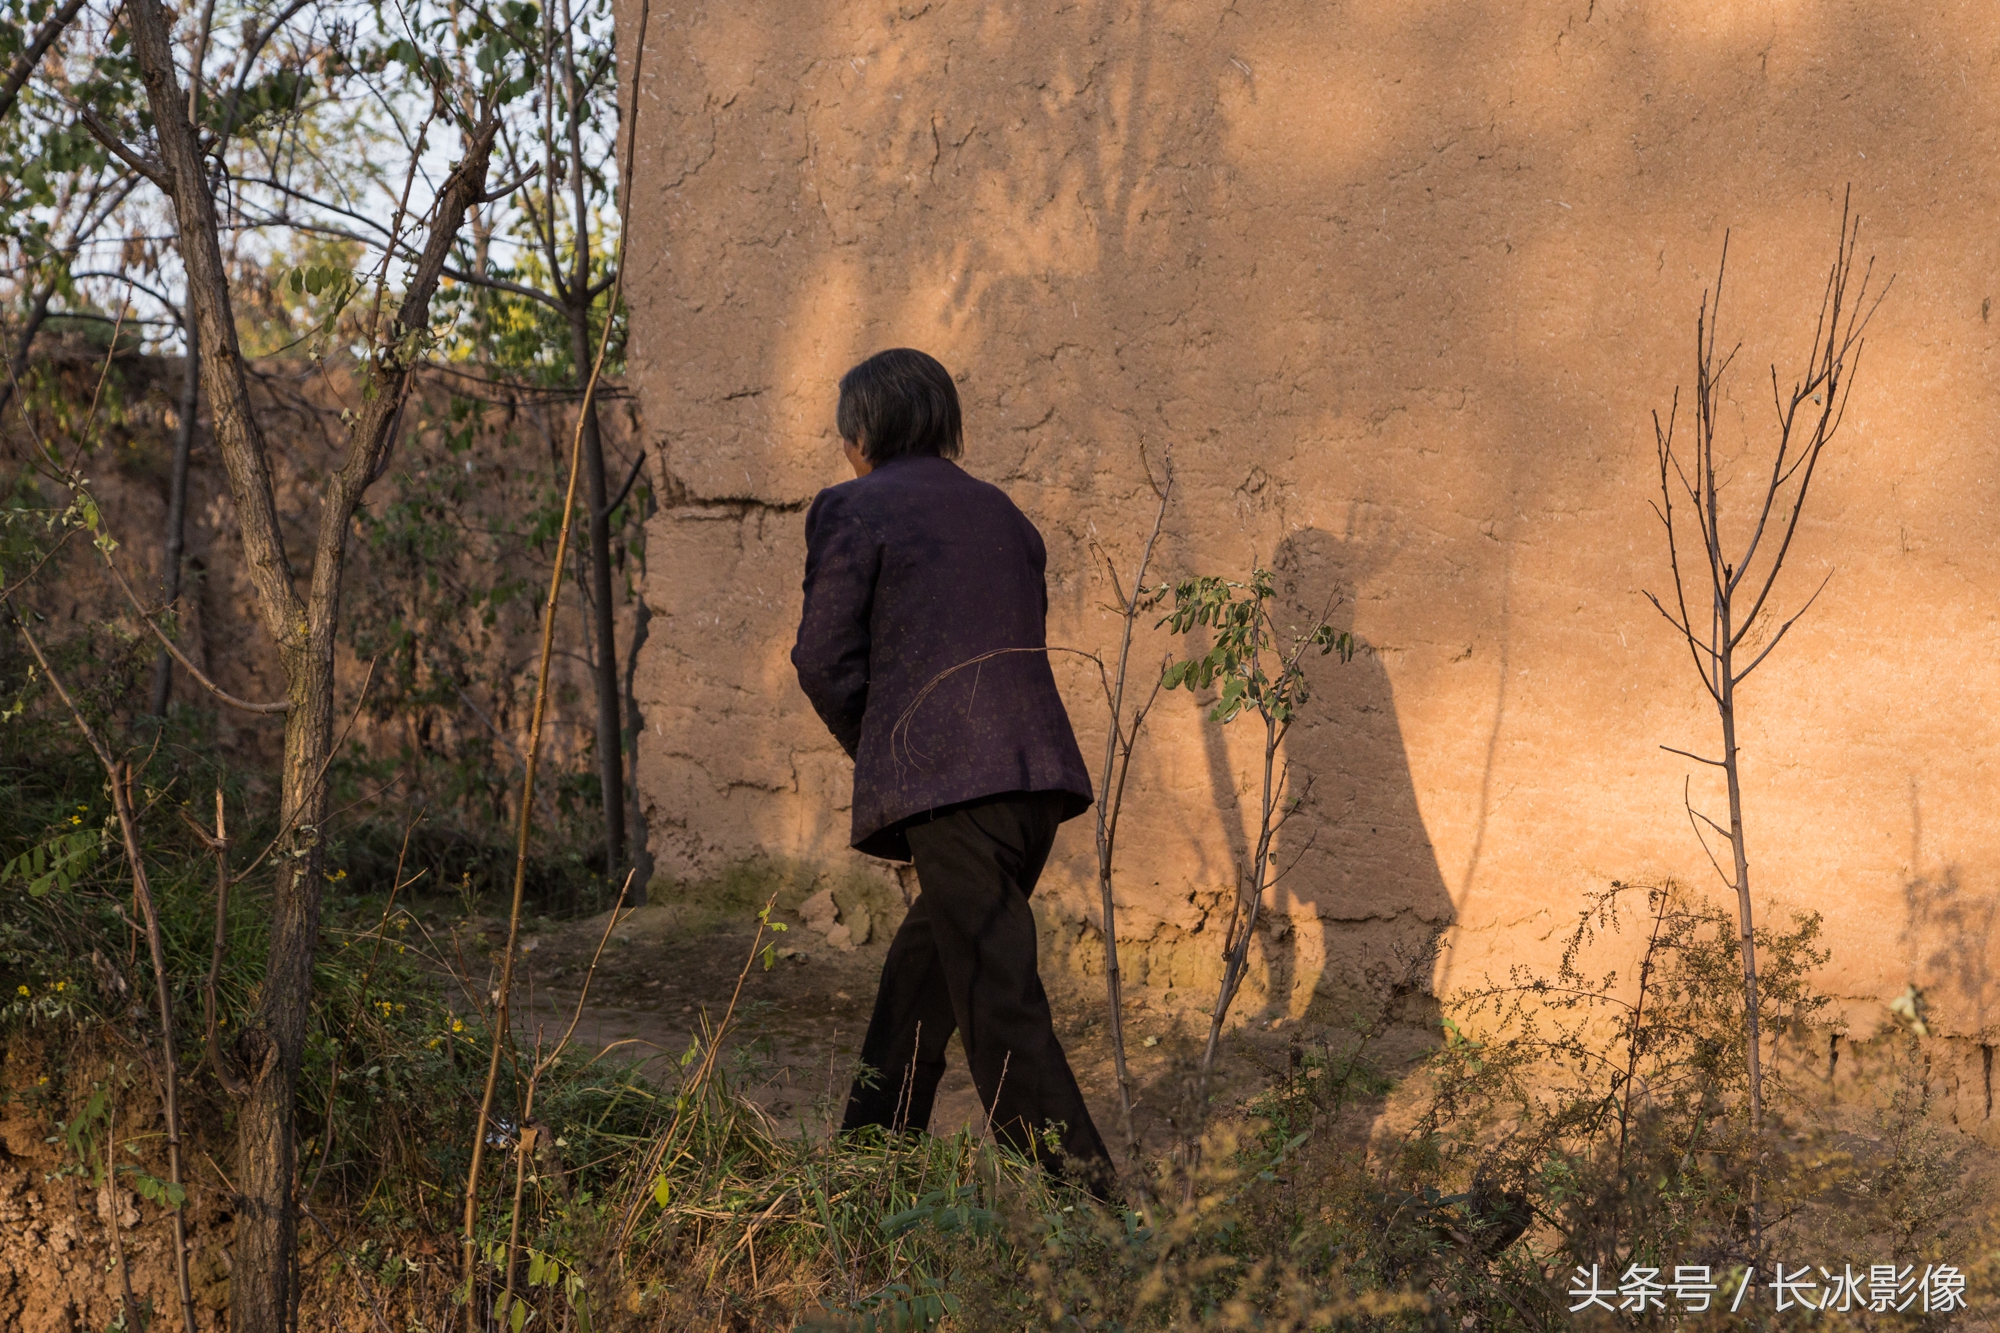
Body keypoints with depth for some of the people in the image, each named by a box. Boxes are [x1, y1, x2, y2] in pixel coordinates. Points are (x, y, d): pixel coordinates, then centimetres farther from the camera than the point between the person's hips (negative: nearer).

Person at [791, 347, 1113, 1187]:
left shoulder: (850, 510, 2)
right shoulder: (999, 510, 22)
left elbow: (825, 658, -2)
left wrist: (869, 744, 16)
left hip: (945, 779, -7)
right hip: (1038, 766, 7)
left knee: (998, 996, -7)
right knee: (925, 959, 21)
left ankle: (1080, 1185, -12)